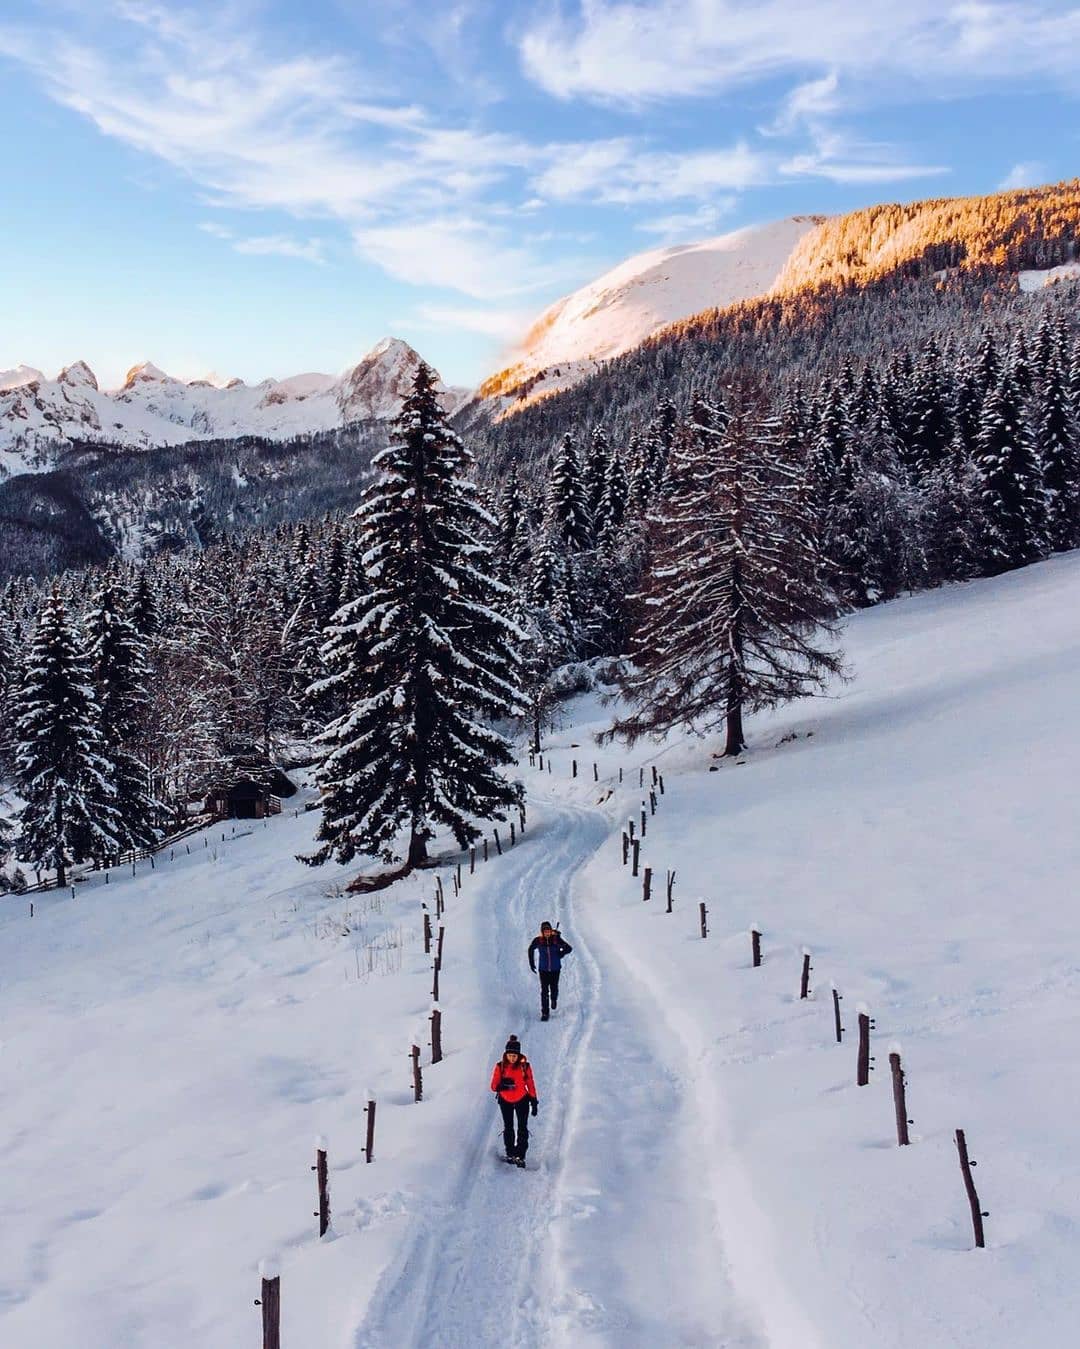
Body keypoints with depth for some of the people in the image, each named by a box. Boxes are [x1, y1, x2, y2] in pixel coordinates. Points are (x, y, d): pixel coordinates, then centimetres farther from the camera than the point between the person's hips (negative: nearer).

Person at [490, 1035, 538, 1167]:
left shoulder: (525, 1066, -13)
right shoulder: (500, 1066, -13)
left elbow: (530, 1084, -3)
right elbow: (493, 1086, -11)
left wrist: (534, 1102, -1)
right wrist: (502, 1085, -33)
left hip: (522, 1100, -1)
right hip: (505, 1101, 1)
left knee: (522, 1128, -4)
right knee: (508, 1128, 13)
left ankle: (520, 1156, 1)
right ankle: (510, 1153, 27)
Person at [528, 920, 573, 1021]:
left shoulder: (556, 939, -13)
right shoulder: (538, 941, -12)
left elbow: (569, 948, -3)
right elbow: (531, 950, 8)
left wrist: (559, 954, -6)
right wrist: (531, 963, 11)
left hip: (555, 969, 0)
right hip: (543, 969, 0)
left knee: (554, 988, 13)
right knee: (544, 991, -5)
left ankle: (554, 999, 49)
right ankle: (545, 1013, 3)